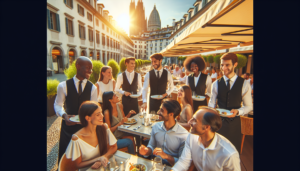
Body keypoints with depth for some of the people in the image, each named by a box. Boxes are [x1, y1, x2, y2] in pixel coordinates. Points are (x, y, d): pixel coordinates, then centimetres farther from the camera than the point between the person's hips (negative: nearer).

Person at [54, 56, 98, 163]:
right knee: (64, 154, 19)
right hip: (68, 124, 0)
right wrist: (64, 115, -18)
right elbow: (58, 104, 0)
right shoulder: (63, 85, -10)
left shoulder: (92, 88, -7)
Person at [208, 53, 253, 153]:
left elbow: (249, 106, 1)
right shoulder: (216, 84, -3)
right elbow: (211, 103, 3)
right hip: (218, 121, 1)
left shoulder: (244, 84, -7)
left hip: (234, 122, 0)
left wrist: (237, 111, -17)